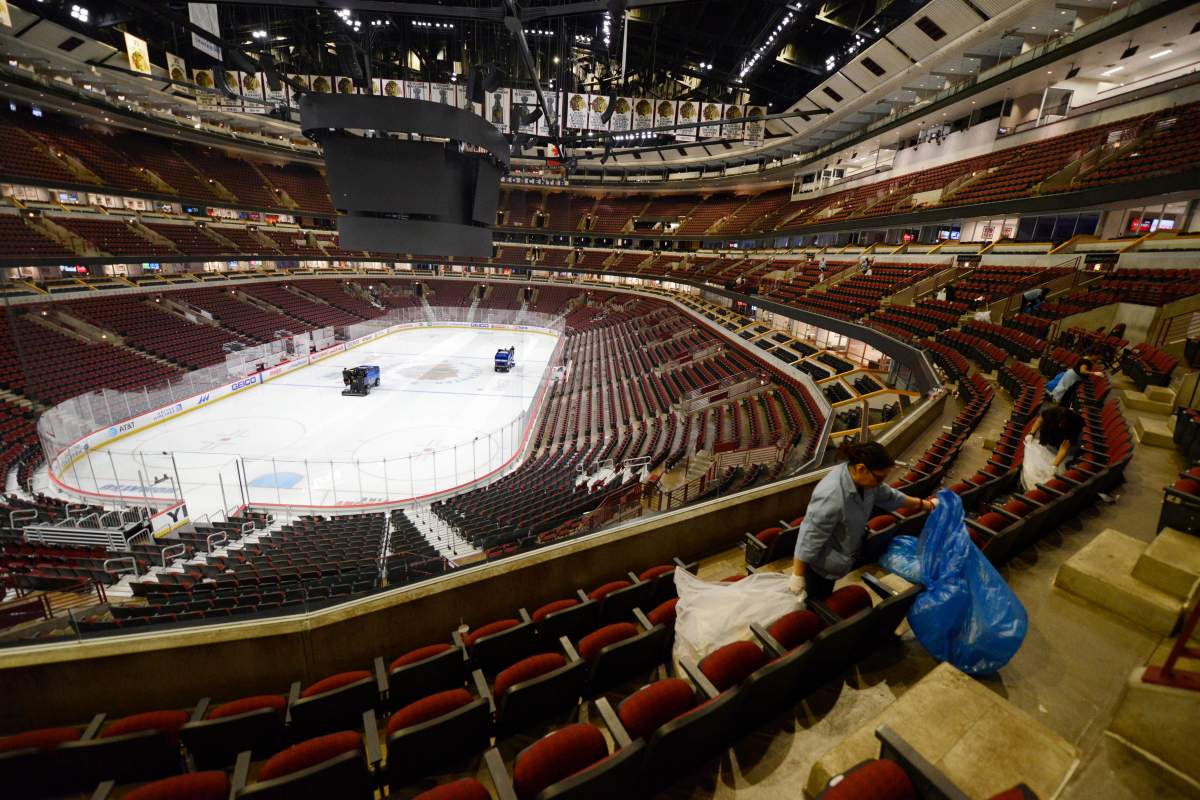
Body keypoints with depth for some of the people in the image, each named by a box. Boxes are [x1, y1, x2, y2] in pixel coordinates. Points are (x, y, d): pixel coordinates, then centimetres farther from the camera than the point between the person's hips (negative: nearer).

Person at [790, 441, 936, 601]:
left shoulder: (864, 478, -12)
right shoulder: (831, 496, -38)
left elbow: (889, 496, 9)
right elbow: (810, 536, -31)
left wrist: (925, 505, 17)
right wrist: (798, 575, -24)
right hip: (818, 563, -8)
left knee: (823, 600, 26)